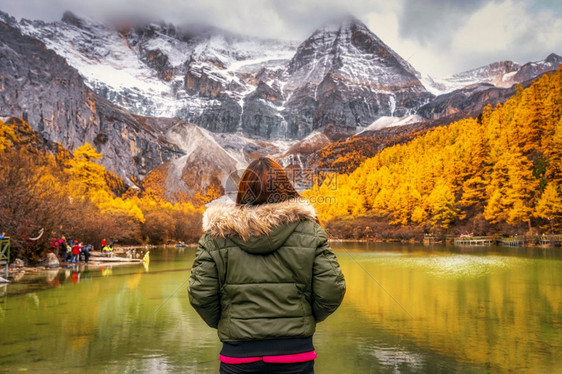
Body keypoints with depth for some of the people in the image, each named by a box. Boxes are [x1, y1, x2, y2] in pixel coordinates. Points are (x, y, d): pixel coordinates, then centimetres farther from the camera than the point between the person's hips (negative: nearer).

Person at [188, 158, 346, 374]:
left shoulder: (217, 235, -5)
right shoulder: (309, 230, -4)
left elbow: (200, 295, -6)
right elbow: (331, 290, -7)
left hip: (238, 355, 0)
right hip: (295, 351, 0)